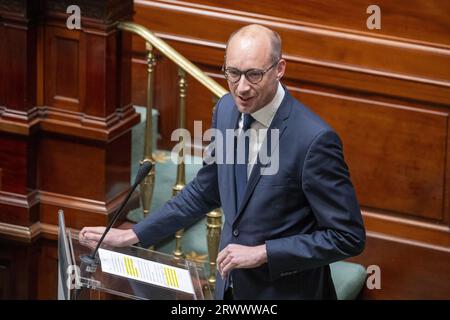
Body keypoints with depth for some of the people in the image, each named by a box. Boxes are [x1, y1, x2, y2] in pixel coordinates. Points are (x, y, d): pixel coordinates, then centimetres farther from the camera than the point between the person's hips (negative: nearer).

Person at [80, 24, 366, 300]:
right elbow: (204, 192, 11)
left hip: (286, 293, -6)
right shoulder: (227, 110, -3)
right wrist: (133, 235, 8)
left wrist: (261, 253, -21)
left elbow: (348, 237, -19)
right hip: (232, 286, 6)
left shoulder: (315, 139, -24)